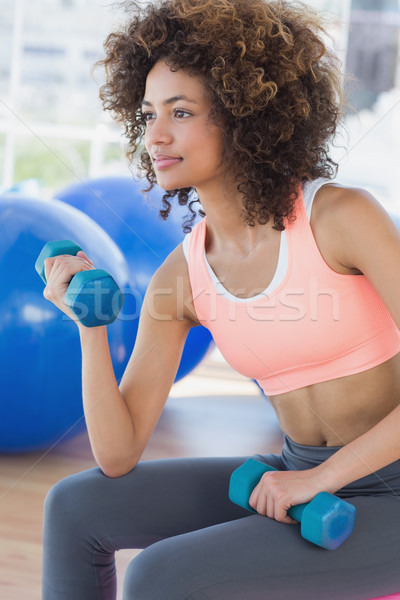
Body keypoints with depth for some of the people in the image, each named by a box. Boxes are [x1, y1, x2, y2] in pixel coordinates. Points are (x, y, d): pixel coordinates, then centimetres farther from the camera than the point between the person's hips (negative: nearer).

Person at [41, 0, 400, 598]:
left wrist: (318, 478, -21)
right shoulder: (179, 278, -1)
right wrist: (91, 327, -16)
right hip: (297, 486, 6)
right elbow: (118, 457, -2)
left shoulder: (340, 214, -17)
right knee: (74, 506, 0)